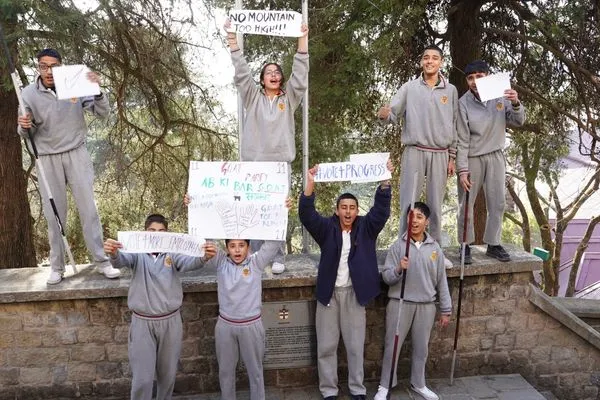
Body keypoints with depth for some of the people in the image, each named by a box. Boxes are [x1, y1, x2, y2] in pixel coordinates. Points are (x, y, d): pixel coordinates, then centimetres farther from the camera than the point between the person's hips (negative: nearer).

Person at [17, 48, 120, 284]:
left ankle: (101, 261, 7)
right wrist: (24, 127, -19)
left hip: (76, 154, 0)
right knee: (54, 214, 5)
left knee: (88, 208, 0)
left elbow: (103, 113, -5)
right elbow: (27, 135, 4)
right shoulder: (29, 94, -3)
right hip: (48, 159, 1)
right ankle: (57, 267, 14)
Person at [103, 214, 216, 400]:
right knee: (142, 379, 2)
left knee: (168, 374, 17)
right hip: (142, 323, -1)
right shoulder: (138, 254, -5)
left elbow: (189, 262, -23)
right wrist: (113, 253, -49)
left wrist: (205, 256, -47)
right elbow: (121, 260, -24)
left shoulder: (173, 253, -4)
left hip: (170, 322, 1)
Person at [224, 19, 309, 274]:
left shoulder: (289, 98, 12)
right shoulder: (253, 97, 12)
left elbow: (299, 74, 3)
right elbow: (241, 73, 4)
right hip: (253, 162, 0)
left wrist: (302, 39, -3)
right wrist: (232, 38, -2)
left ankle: (278, 258, 9)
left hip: (280, 162, 0)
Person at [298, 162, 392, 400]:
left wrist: (385, 179, -25)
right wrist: (310, 184, -29)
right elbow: (306, 214, -14)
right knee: (326, 345, 7)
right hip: (329, 292, 0)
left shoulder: (365, 228, 1)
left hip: (354, 292, 0)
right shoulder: (327, 228, 0)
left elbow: (381, 208, -11)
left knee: (355, 345, 10)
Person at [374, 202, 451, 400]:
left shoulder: (435, 248, 1)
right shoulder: (398, 245, -6)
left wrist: (446, 310, 7)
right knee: (392, 346, 6)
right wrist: (398, 269, -29)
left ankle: (418, 384, 36)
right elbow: (386, 277, -8)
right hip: (400, 303, -2)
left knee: (421, 348, 16)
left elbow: (441, 281, 6)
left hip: (426, 305, 2)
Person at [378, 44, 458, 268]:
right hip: (414, 152, -2)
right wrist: (384, 115, -27)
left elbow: (454, 125, 11)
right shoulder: (409, 88, 5)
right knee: (408, 202, -2)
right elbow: (394, 115, -2)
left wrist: (452, 157, 9)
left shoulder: (451, 90, 10)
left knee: (436, 204, 8)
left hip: (440, 154, 2)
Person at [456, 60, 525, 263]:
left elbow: (518, 122, -1)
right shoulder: (464, 104, -14)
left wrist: (516, 104, -21)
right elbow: (462, 140, -13)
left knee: (497, 202, 9)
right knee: (466, 203, 3)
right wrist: (462, 169, -15)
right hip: (472, 158, -3)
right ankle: (465, 245, 15)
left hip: (495, 156, 4)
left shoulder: (500, 96, -4)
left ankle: (493, 244, 22)